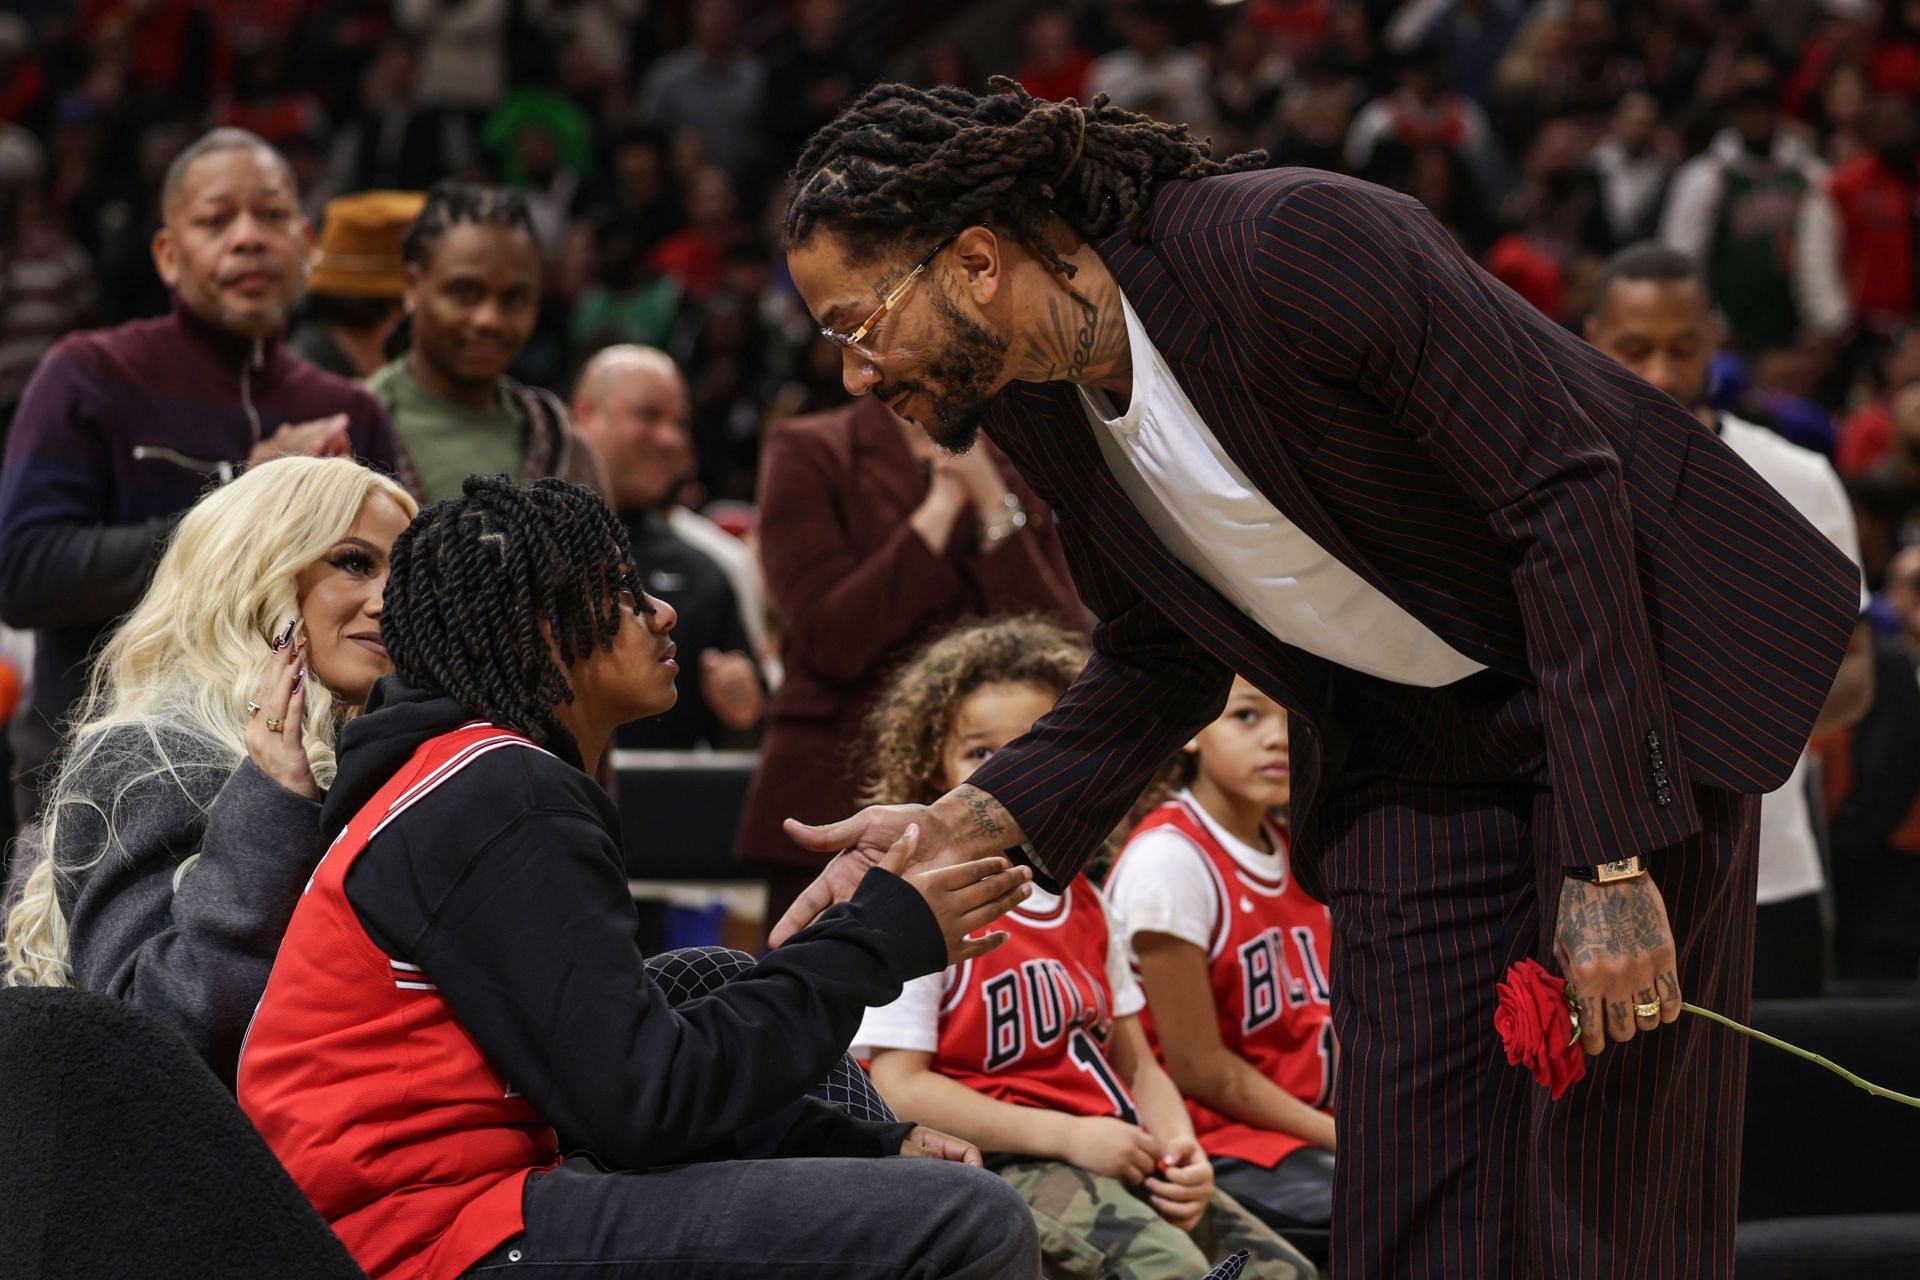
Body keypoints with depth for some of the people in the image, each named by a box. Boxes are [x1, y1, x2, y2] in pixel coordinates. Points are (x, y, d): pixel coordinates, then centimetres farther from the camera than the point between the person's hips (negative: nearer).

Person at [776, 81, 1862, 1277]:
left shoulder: (1290, 244, -27)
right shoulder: (1026, 405, -4)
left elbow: (1565, 489, -24)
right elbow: (1158, 668, 9)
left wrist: (1610, 862, -27)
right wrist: (970, 822, -9)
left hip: (1636, 671, -6)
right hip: (1403, 741, 7)